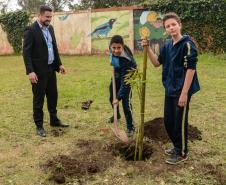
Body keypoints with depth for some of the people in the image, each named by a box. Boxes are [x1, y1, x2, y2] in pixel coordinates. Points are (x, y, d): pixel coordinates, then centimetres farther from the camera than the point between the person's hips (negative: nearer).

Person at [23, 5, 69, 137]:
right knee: (39, 99, 3)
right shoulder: (31, 30, -14)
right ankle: (39, 126, 15)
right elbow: (26, 52, -17)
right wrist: (30, 71, -24)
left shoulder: (50, 28, 9)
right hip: (39, 71, -7)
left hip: (51, 69, 7)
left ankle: (54, 120, 32)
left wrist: (59, 64, 12)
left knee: (53, 95, 16)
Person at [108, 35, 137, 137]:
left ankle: (130, 127, 6)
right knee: (112, 97, 22)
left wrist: (119, 97, -37)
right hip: (116, 75, 7)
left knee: (126, 103, -12)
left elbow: (124, 82, -37)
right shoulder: (112, 49, -26)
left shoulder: (126, 60, -41)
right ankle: (116, 114, 50)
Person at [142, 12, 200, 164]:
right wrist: (148, 48, -2)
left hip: (181, 91, -8)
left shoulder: (187, 44, -15)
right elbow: (157, 63, 13)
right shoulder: (167, 46, 8)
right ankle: (177, 146, 37)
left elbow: (191, 69, -19)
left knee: (180, 122, 3)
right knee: (169, 121, 17)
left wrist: (184, 93, -21)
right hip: (170, 90, 8)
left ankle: (182, 153, 21)